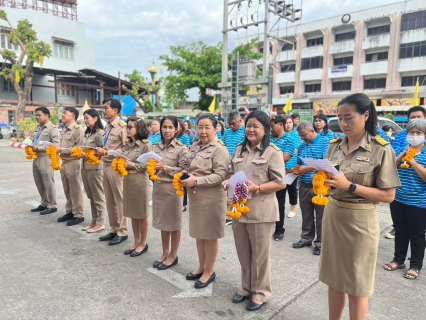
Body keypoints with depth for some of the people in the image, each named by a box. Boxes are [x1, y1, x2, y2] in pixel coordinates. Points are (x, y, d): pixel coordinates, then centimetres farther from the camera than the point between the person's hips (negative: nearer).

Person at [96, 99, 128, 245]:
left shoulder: (122, 126, -14)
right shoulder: (107, 127, 12)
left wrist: (106, 152, -18)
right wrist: (101, 152, 1)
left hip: (116, 167, -8)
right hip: (106, 166, 9)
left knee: (119, 200, 2)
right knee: (109, 200, 15)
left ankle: (122, 232, 15)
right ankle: (114, 229, 27)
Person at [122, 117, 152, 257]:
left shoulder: (146, 145, -10)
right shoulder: (127, 144, 11)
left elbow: (148, 165, -15)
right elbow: (124, 160, 16)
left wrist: (131, 165, -18)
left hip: (140, 181, -7)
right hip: (127, 180, 7)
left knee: (142, 215, 6)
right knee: (132, 214, 14)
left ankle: (143, 243, 20)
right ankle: (136, 242, 28)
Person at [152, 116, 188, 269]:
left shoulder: (181, 148, -9)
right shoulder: (157, 146, 8)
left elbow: (183, 170, -12)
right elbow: (153, 166, 14)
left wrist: (165, 168, -20)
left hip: (173, 188, -5)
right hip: (158, 187, 6)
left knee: (174, 223, 7)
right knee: (163, 222, 16)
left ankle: (173, 256, 23)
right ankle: (165, 253, 32)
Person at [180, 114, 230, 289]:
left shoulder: (219, 149, -14)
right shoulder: (194, 147, 9)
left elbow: (221, 175, -21)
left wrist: (196, 181, -24)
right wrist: (186, 177, -3)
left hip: (211, 198, -8)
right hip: (195, 196, 8)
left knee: (210, 235, 6)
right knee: (199, 233, 18)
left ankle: (209, 271, 24)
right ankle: (202, 266, 36)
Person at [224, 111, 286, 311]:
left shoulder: (273, 152, -8)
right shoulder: (239, 149, 11)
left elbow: (280, 182, -12)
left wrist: (256, 188, -21)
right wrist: (229, 181, -3)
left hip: (260, 211, -6)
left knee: (260, 254, 10)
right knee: (243, 253, 18)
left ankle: (261, 291, 30)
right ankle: (246, 287, 37)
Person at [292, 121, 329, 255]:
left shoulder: (324, 142, -8)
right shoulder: (302, 145, 11)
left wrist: (307, 169, -21)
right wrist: (297, 171, -7)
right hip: (304, 185, 6)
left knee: (320, 215, 7)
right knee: (306, 214, 16)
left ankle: (320, 242, 19)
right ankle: (306, 238, 30)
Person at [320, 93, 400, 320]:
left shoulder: (381, 149, -10)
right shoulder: (334, 146, 4)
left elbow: (388, 195, -12)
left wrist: (349, 186, -21)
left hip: (360, 221, -5)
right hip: (332, 216, 5)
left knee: (357, 285, 10)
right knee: (334, 278, 17)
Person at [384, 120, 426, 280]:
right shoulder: (401, 150, 5)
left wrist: (413, 162, -22)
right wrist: (401, 156, -14)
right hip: (398, 199, 4)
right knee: (400, 231, 16)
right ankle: (398, 260, 31)